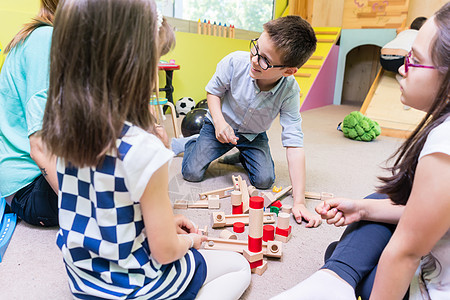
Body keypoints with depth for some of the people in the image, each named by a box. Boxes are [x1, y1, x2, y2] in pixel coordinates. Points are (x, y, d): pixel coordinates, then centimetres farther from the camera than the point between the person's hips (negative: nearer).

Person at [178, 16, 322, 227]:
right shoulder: (235, 62, -31)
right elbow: (213, 91, -9)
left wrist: (299, 202, -36)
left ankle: (243, 156, 21)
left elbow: (294, 144, -32)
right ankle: (194, 143, 23)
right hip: (221, 125, 0)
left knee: (264, 180, -12)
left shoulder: (289, 91, -30)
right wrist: (219, 121, -30)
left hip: (254, 135, 1)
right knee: (192, 173, -12)